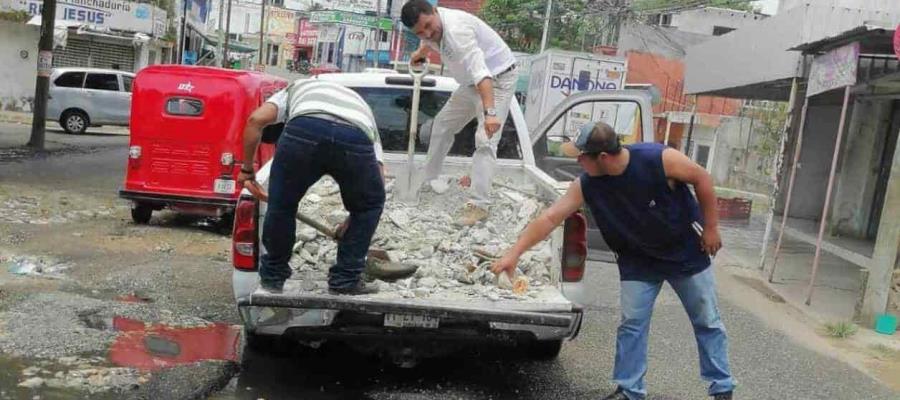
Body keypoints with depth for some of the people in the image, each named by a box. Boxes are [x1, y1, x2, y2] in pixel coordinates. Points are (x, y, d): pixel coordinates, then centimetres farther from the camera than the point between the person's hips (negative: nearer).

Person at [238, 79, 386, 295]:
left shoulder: (296, 88, 41)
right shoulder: (361, 105, 43)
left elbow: (256, 119, 20)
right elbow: (378, 174, 34)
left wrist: (247, 169, 32)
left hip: (304, 129, -1)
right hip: (356, 138, 1)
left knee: (281, 204, 21)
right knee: (370, 205, 27)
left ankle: (273, 277, 36)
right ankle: (345, 280, 28)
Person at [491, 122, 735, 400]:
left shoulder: (661, 159, -30)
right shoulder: (587, 185, -19)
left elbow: (702, 179, -15)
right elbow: (550, 218, -18)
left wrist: (711, 227, -10)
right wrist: (514, 253, -21)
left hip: (687, 253, -2)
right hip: (638, 260, 2)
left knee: (707, 322, 9)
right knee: (632, 324, 0)